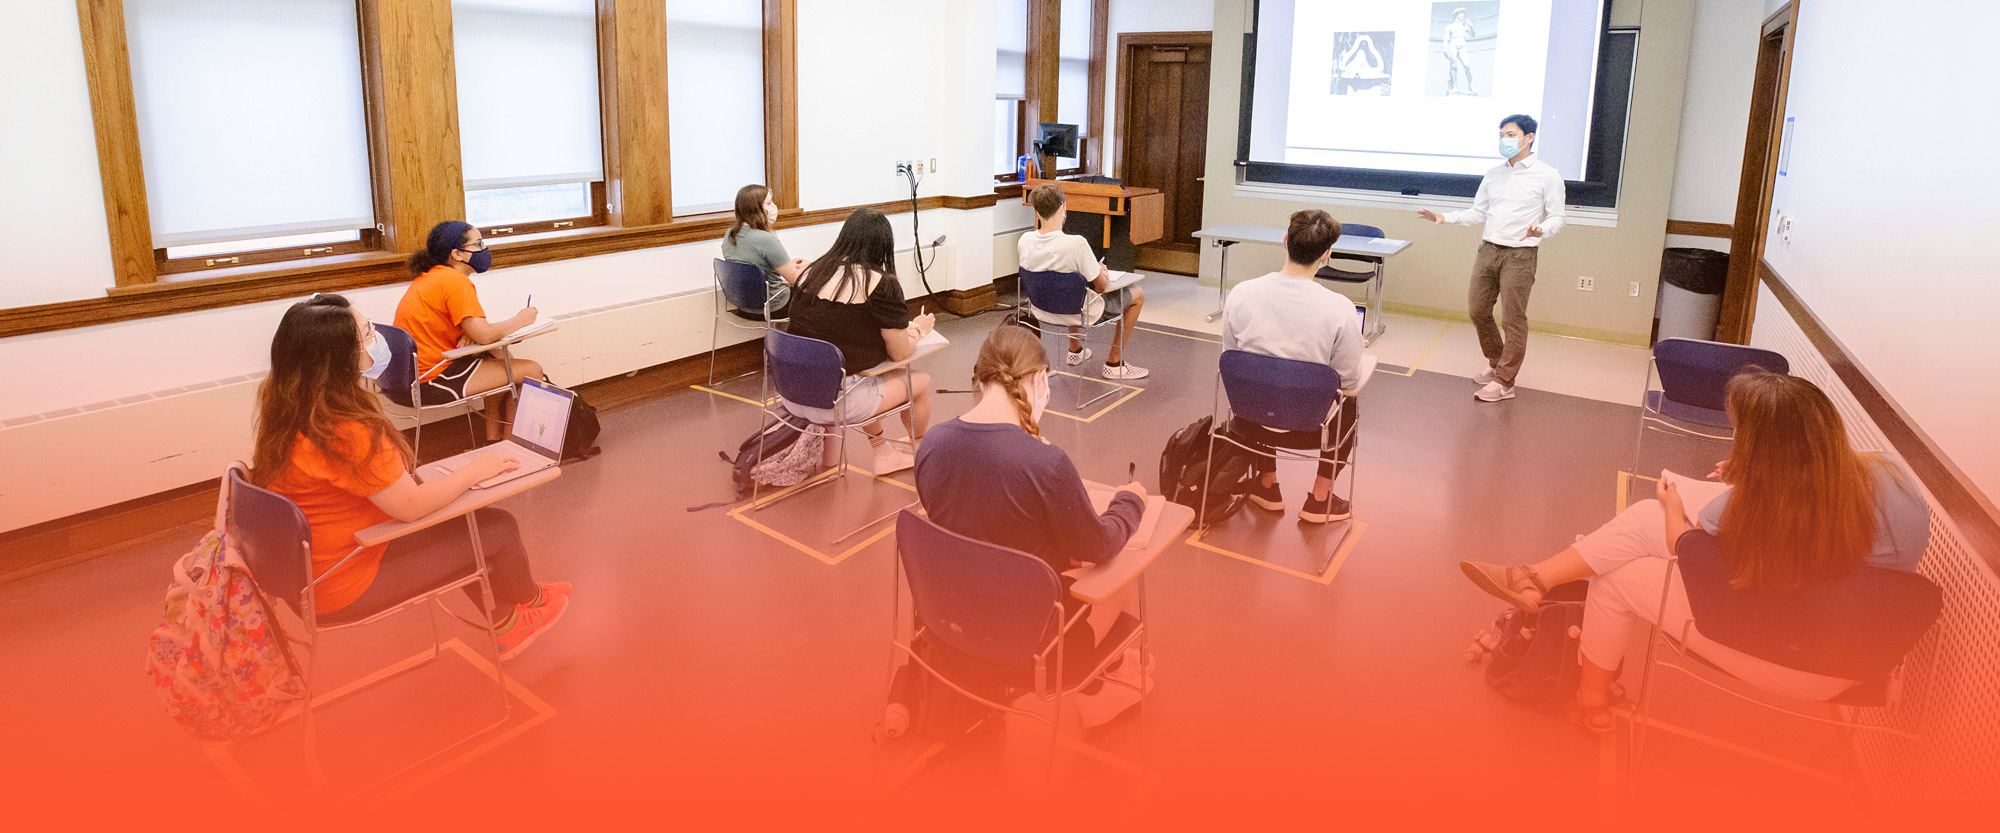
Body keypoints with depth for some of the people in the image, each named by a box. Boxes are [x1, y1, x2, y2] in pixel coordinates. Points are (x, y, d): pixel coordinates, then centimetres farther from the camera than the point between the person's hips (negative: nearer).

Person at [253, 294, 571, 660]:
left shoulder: (287, 407, -2)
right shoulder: (342, 431, -32)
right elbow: (411, 505, -25)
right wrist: (475, 469, -12)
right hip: (342, 587, -9)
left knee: (462, 521, 21)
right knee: (499, 527, 1)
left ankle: (503, 622, 34)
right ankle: (531, 601, 33)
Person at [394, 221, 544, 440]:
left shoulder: (429, 278, 15)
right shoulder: (455, 281, -16)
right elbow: (484, 335, -23)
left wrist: (469, 333, -5)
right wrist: (520, 320, -7)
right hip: (432, 383, -10)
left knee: (498, 356, 28)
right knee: (531, 370, -6)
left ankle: (494, 438, 26)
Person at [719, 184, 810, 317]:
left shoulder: (729, 235, -2)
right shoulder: (766, 240, -27)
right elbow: (794, 278, -19)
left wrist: (789, 264, 12)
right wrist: (805, 265, 2)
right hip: (772, 308, -8)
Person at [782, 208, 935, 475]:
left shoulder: (811, 273, 4)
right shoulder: (881, 285, -14)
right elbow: (900, 353, -6)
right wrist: (918, 328, 16)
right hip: (835, 402, -6)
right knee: (921, 381, 16)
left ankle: (884, 452, 35)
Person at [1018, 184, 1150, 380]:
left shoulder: (1025, 240, -15)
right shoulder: (1076, 244, -33)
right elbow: (1102, 286, -21)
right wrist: (1101, 272, 3)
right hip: (1080, 310, -6)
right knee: (1137, 294, 15)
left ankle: (1075, 350, 49)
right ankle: (1114, 363, 20)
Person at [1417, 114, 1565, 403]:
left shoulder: (1547, 176, -3)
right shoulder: (1493, 174, 12)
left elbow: (1556, 217, -3)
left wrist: (1540, 230, -25)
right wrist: (1443, 217, 3)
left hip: (1520, 254, -6)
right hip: (1488, 250, 6)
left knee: (1513, 319, -3)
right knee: (1478, 311, 9)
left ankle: (1504, 382, 3)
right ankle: (1495, 364, 30)